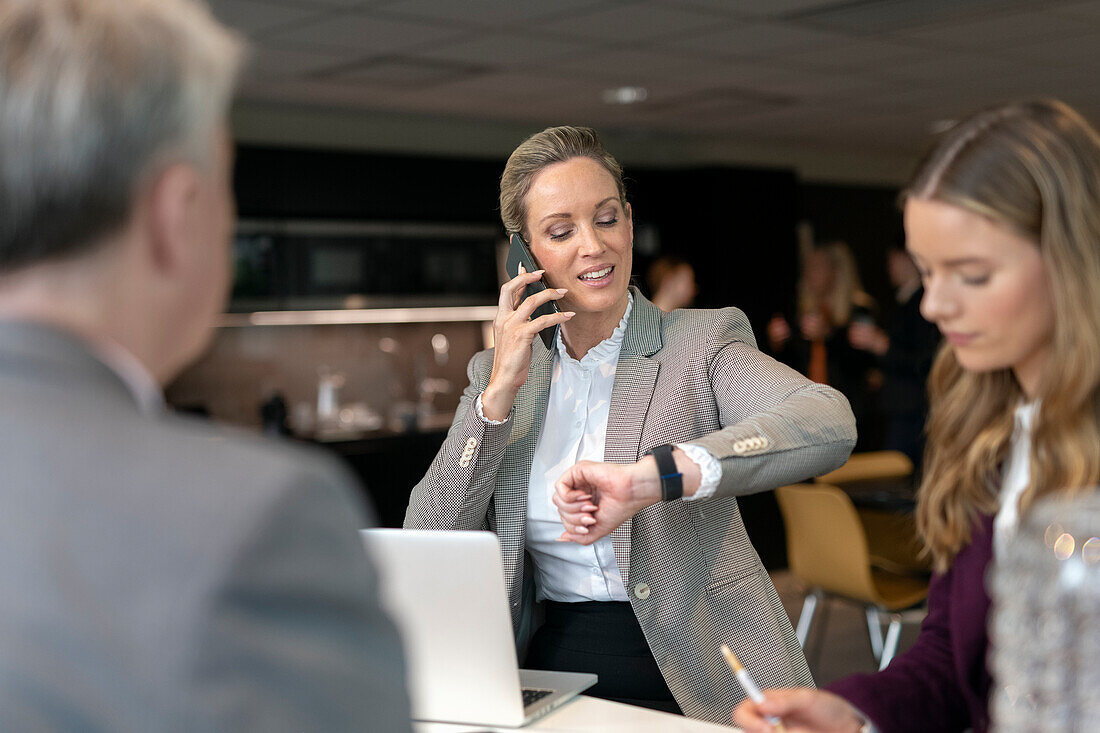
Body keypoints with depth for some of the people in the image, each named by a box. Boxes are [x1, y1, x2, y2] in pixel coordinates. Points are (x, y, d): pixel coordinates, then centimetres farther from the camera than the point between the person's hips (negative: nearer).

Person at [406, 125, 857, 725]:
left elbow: (829, 423, -21)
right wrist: (500, 391, -7)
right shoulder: (499, 376, 10)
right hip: (556, 685, 3)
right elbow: (427, 549, 2)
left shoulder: (702, 344, -1)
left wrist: (655, 473, -34)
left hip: (697, 687, -2)